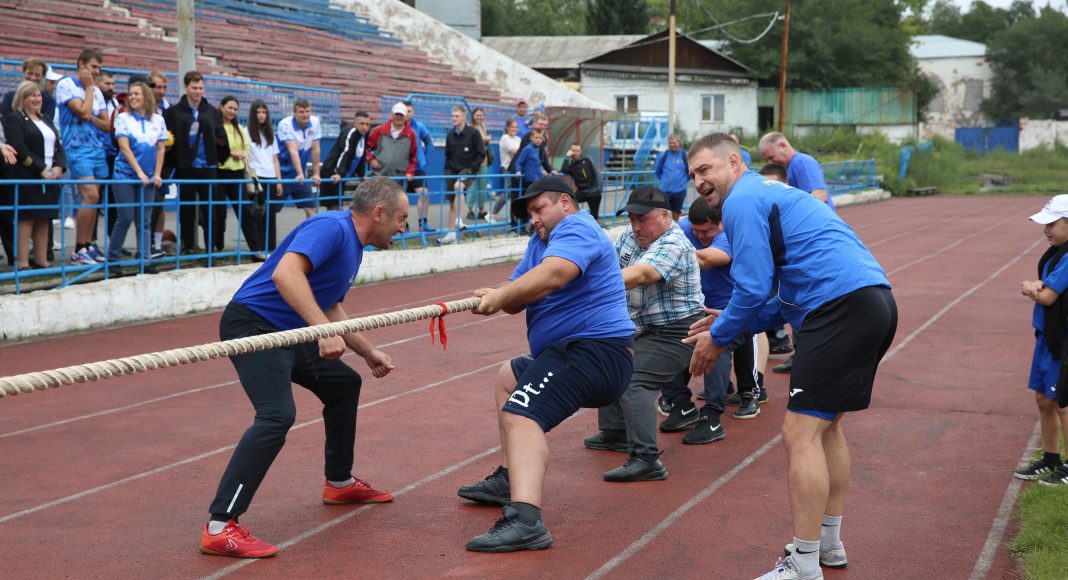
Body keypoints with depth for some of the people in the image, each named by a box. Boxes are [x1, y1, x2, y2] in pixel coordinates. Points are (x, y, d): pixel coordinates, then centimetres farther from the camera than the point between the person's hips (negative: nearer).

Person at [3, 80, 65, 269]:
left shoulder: (46, 120, 21)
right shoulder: (14, 119, -2)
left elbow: (58, 146, 16)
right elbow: (20, 149, -13)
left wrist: (59, 167, -3)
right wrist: (41, 169, -17)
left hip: (49, 178, 7)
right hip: (26, 178, -7)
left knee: (44, 219, 6)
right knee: (26, 218, -8)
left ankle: (42, 261, 10)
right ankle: (23, 263, -8)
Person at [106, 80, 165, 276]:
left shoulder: (158, 120, 7)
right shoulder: (123, 118, -1)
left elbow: (160, 149, 7)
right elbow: (124, 147, -8)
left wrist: (157, 174, -2)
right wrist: (139, 172, -14)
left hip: (148, 177, 3)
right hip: (125, 174, -3)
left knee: (144, 220, 3)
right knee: (125, 218, -4)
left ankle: (145, 261, 5)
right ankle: (113, 260, 6)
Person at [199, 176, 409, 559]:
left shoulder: (353, 247, 15)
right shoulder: (332, 227, -17)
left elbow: (330, 309, 28)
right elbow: (285, 273, -33)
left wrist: (368, 352, 31)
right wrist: (323, 330, -38)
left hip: (289, 333, 11)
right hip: (253, 323, -11)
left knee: (344, 384, 24)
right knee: (277, 415, -26)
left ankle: (339, 483, 41)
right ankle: (220, 528, -27)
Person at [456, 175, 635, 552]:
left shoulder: (576, 227, -8)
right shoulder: (542, 240, 23)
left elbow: (552, 275, -29)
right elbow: (518, 292, 9)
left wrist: (501, 297, -31)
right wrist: (496, 297, -12)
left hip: (594, 349, -12)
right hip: (575, 352, 12)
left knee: (521, 414, -30)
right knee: (509, 376, 34)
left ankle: (525, 521, -48)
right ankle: (510, 480, 30)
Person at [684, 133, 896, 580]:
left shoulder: (743, 201, -2)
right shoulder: (775, 195, 30)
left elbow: (754, 288, -9)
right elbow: (789, 299, 30)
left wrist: (719, 337, 5)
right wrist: (731, 323, 22)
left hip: (842, 307, -11)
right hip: (876, 301, 11)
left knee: (801, 434, -9)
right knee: (825, 425, 22)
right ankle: (828, 543, 30)